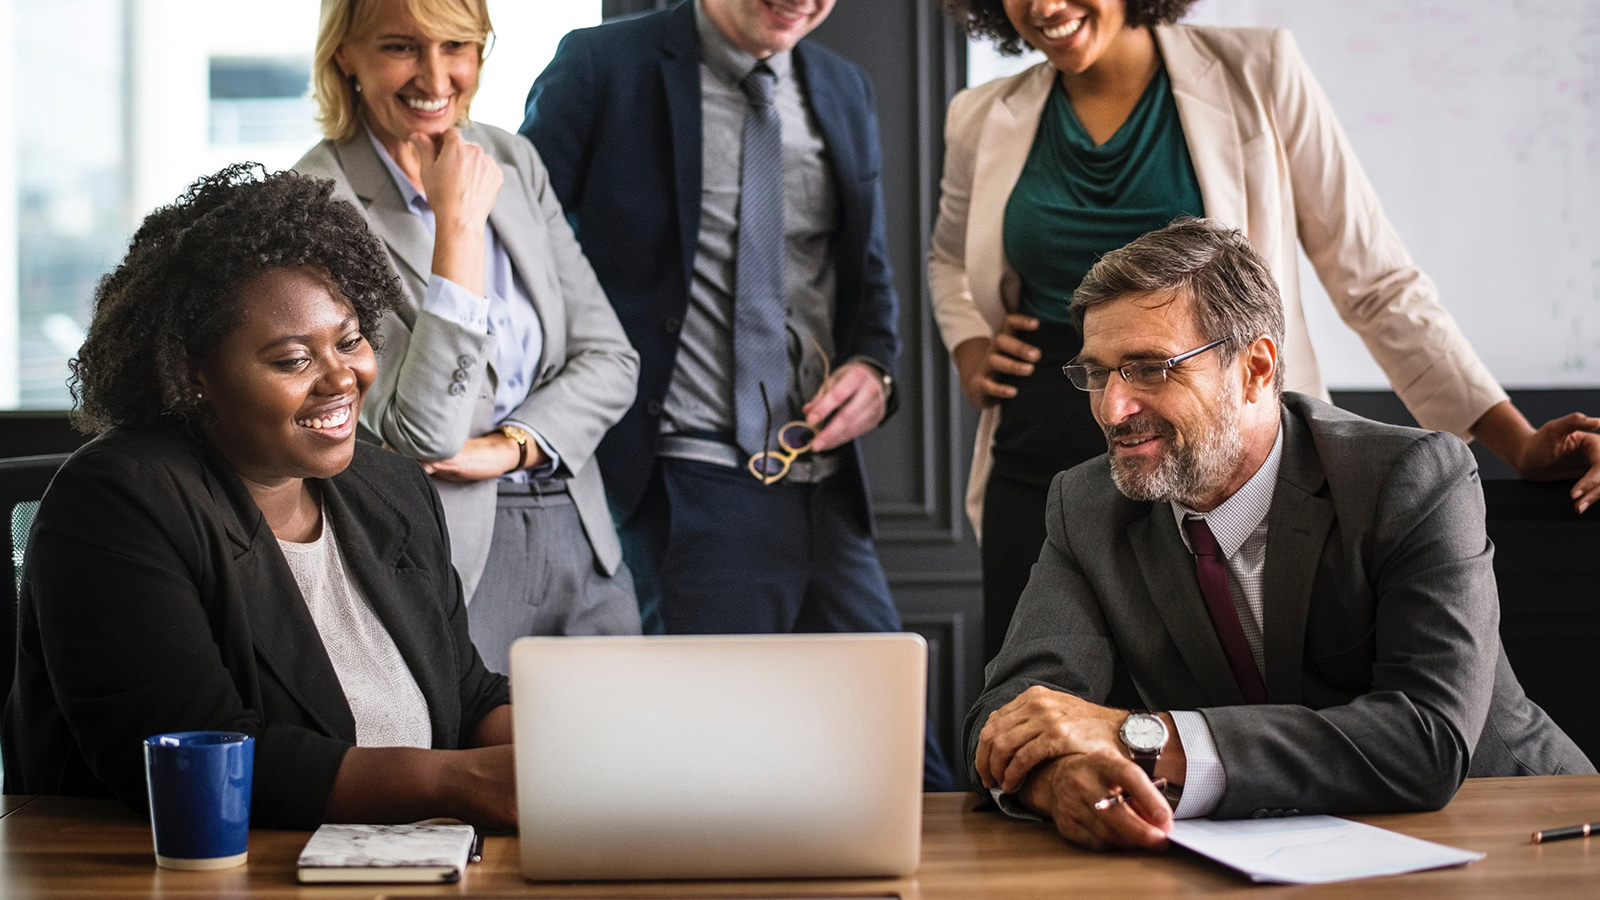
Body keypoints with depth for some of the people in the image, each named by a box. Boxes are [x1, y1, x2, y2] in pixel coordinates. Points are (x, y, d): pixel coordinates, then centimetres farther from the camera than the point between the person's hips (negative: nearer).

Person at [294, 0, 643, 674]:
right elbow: (423, 435, -21)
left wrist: (509, 446, -12)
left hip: (582, 541, 6)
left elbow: (609, 357, 6)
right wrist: (458, 222, -22)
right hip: (452, 556, -6)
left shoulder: (514, 161, 6)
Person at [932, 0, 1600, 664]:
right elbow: (951, 256, 28)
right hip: (1043, 479, 3)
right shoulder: (985, 122, 6)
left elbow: (1375, 281, -1)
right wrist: (970, 350, 7)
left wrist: (1518, 442, -8)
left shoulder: (1256, 72, -2)